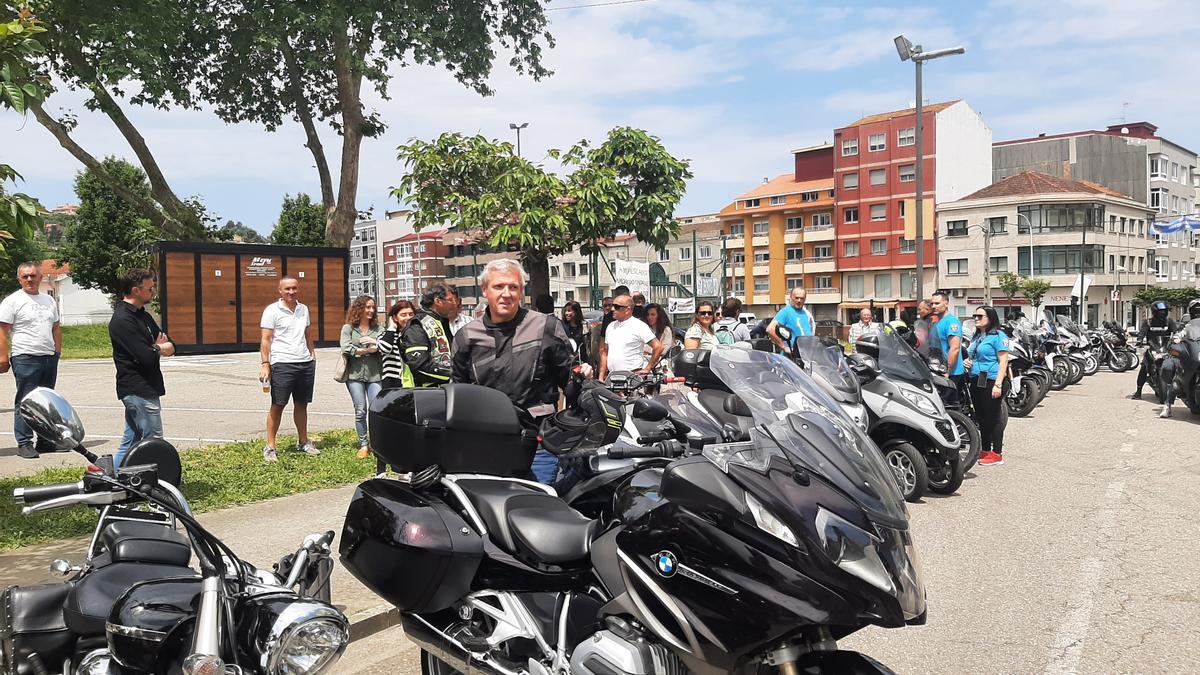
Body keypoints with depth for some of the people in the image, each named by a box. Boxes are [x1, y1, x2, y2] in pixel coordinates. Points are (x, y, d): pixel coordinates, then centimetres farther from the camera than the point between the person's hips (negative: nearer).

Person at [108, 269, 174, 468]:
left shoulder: (142, 315, 16)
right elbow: (147, 357, -23)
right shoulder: (122, 320, -15)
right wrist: (159, 349, -1)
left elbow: (171, 347, 14)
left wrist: (157, 348, -9)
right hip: (138, 390, -10)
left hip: (144, 390, 10)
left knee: (131, 441, 14)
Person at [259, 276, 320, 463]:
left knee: (301, 404, 13)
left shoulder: (304, 309, 12)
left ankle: (303, 441, 23)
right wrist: (265, 364, -13)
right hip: (282, 364, -5)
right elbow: (265, 339, -7)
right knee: (277, 405, -2)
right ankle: (270, 447, 4)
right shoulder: (272, 310, -4)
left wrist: (312, 355, 14)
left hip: (305, 363, 5)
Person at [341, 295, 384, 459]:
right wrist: (368, 350, -4)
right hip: (355, 374, -1)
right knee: (360, 410, 0)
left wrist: (375, 342, -15)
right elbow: (346, 349, -8)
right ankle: (363, 445, 10)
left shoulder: (378, 328, 12)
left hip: (374, 374, 1)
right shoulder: (348, 328, 5)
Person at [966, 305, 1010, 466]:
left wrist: (998, 384, -20)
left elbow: (1003, 361, -13)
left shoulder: (998, 336, -7)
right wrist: (967, 363, 9)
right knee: (981, 417, 13)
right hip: (976, 381, 8)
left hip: (991, 381, -8)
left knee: (993, 417, -3)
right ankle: (985, 450, 22)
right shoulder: (976, 337, 17)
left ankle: (997, 453, 4)